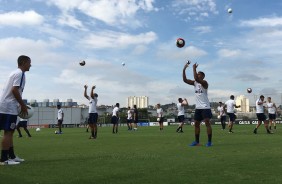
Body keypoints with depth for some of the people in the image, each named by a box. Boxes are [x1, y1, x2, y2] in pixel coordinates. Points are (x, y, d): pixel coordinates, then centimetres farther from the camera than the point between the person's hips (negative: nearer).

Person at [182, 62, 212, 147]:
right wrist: (184, 69, -8)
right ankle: (197, 141, 19)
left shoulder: (204, 83, -10)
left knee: (207, 123, -8)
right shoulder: (194, 83, 9)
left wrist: (194, 68, -24)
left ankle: (209, 141, -2)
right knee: (196, 124, 9)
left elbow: (196, 78, -30)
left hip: (205, 107, -7)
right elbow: (185, 80, -1)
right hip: (198, 107, 7)